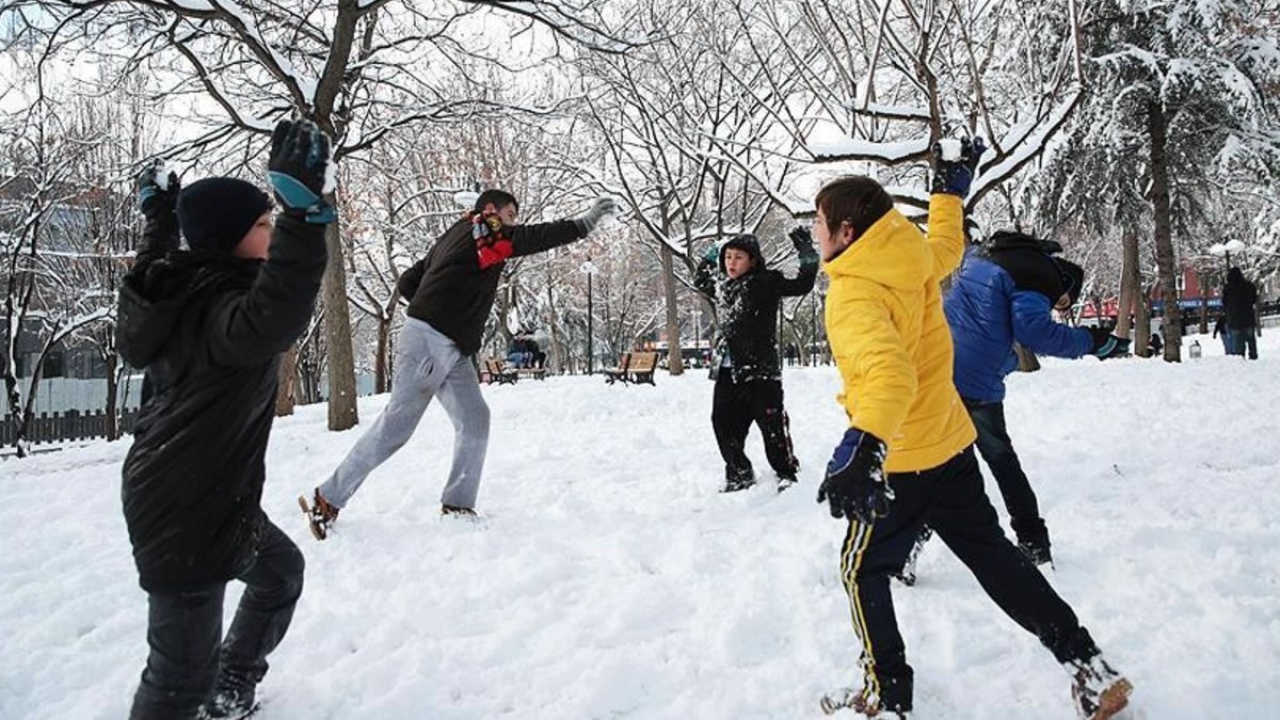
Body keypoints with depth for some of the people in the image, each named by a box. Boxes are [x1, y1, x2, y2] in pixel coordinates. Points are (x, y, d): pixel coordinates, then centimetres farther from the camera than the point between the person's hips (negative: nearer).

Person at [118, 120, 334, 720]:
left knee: (280, 570, 30)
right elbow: (274, 318, -50)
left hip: (208, 496, 11)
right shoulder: (222, 309, -25)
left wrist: (158, 218, 42)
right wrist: (303, 210, -55)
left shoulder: (182, 290, 4)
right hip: (187, 513, -11)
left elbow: (153, 271, 29)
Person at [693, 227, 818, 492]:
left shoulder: (766, 282, -5)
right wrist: (709, 258, 26)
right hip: (727, 371, 7)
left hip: (760, 369, -6)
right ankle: (739, 474, 23)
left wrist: (806, 252, -14)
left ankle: (787, 472, 14)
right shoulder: (721, 285, 14)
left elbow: (802, 284, -10)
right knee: (723, 422, 7)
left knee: (772, 423, -3)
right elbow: (699, 281, 35)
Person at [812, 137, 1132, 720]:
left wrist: (863, 446, -49)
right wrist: (950, 191, 34)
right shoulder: (917, 259, -2)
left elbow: (890, 373, -39)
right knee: (992, 553, 20)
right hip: (952, 446, 8)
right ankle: (1089, 670, 25)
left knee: (863, 571, 11)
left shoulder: (852, 293, -23)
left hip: (900, 464, -8)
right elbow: (948, 248, 23)